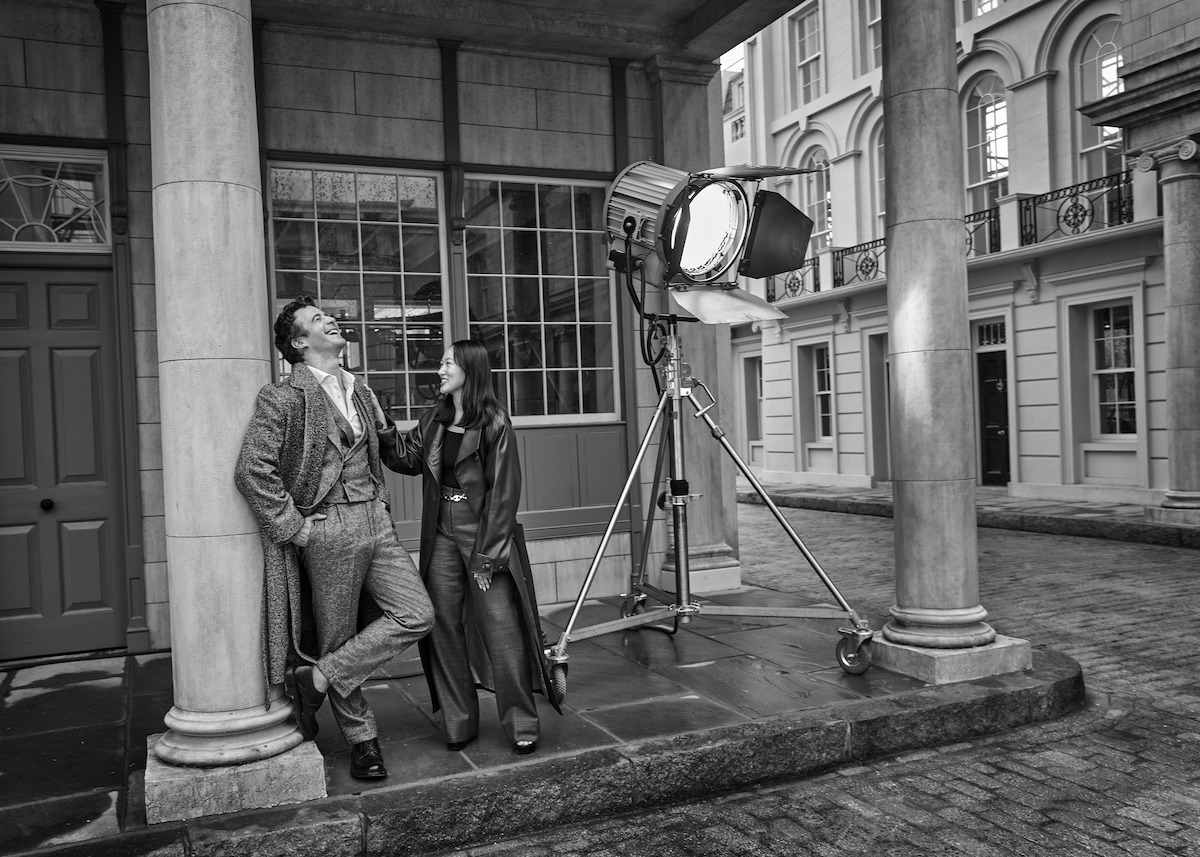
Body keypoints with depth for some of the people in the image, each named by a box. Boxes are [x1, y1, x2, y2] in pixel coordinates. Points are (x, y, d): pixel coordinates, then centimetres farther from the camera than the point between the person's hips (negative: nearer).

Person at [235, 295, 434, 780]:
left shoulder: (360, 393, 15)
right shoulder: (283, 398, -9)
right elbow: (252, 471, -16)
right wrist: (295, 527, -14)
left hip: (375, 521, 7)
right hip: (328, 530, -6)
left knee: (417, 615, -3)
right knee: (337, 639, 5)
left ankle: (319, 677, 6)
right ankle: (362, 740, 21)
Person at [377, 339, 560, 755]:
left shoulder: (494, 423, -10)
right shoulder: (433, 421, 8)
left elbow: (504, 493, -12)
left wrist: (486, 557, -15)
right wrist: (384, 428, -3)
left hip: (485, 537, -6)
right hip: (442, 538, 6)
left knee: (502, 629, -4)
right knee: (445, 628, 8)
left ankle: (521, 724, 9)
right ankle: (458, 722, 21)